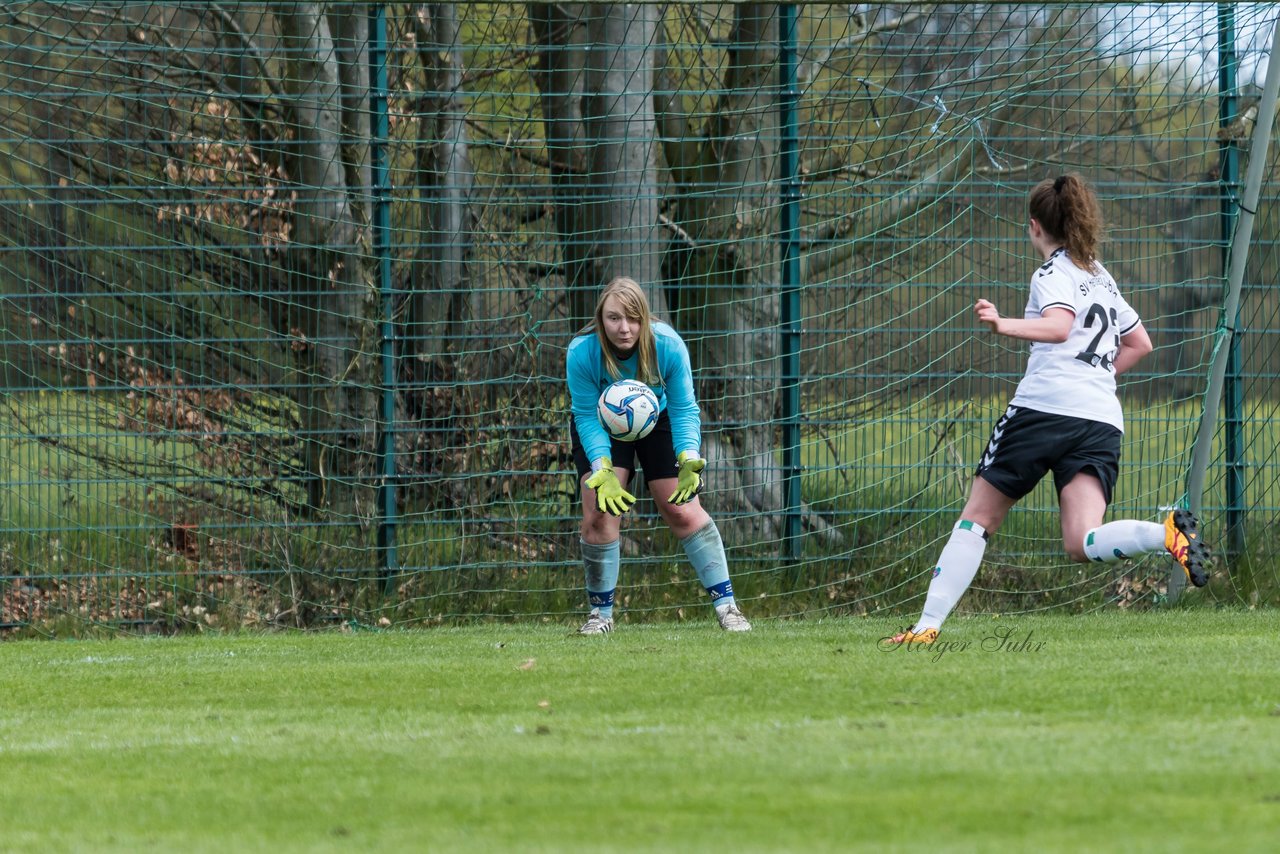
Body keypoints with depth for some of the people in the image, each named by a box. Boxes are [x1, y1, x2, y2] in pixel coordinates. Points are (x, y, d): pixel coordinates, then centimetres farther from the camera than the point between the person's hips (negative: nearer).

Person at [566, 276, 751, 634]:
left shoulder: (667, 345, -32)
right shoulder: (581, 353, -33)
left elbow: (684, 409, -24)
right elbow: (588, 418, -27)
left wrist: (688, 459, -40)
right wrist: (602, 470, -40)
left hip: (656, 420, 0)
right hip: (603, 425, 0)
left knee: (683, 511, -4)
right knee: (598, 513, -14)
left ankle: (726, 605, 3)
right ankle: (600, 613, 2)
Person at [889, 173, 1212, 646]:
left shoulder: (1053, 273, 3)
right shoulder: (1101, 277, 26)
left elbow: (1058, 326, -18)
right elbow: (1140, 343, 36)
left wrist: (1003, 326, -30)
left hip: (1045, 407, -6)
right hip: (1103, 419, 6)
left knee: (977, 518, 6)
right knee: (1082, 544, -10)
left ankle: (928, 624, 4)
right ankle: (1168, 533, -36)